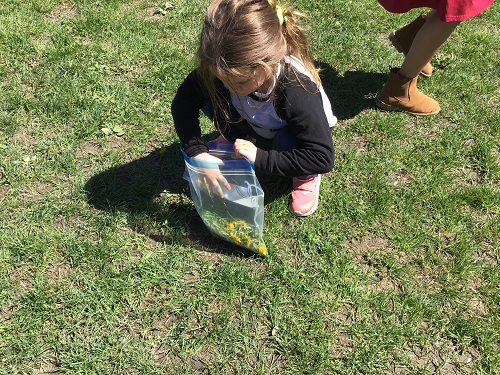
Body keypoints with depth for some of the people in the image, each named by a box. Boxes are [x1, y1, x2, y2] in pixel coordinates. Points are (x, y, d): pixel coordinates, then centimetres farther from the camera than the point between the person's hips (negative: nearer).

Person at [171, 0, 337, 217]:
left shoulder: (297, 91, -42)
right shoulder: (228, 68, -31)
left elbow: (323, 158, -40)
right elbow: (183, 101, -22)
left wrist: (259, 159, -42)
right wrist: (199, 153, -34)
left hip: (295, 134, -3)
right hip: (256, 129, 4)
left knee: (287, 143, -38)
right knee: (210, 95, -22)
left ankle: (305, 176, -3)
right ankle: (234, 140, 8)